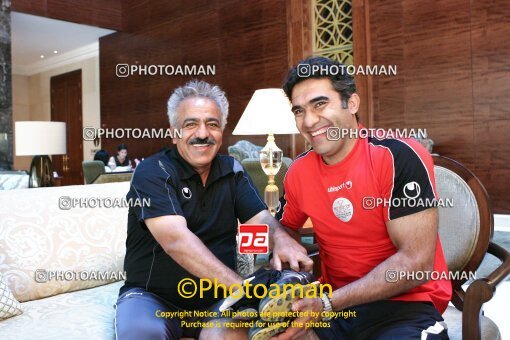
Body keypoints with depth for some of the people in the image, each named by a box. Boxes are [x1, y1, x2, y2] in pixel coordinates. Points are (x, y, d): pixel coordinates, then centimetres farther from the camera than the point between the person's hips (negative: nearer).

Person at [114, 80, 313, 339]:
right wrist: (242, 287, -38)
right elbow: (175, 240, -26)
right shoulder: (151, 173, -12)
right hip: (153, 298, -2)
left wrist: (281, 238, -28)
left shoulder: (232, 171, 5)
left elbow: (260, 218, -3)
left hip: (216, 299, 2)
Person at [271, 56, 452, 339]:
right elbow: (283, 226, 17)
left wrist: (328, 304, -22)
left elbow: (416, 262, -19)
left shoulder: (399, 156, -16)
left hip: (405, 304, -4)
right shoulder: (298, 172, 1)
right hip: (330, 302, 5)